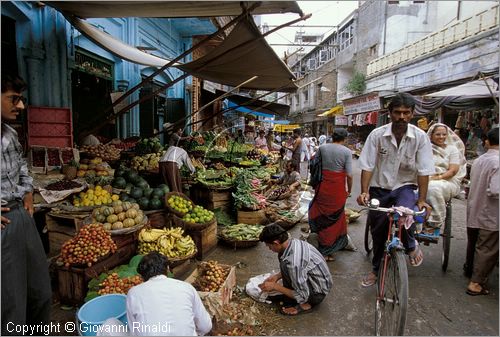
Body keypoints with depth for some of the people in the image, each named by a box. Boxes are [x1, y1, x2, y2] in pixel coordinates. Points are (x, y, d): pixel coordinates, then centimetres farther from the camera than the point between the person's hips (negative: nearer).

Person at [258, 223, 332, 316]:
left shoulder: (293, 262, -33)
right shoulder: (294, 242, -7)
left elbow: (302, 296, -25)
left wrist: (274, 286, -17)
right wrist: (277, 276, 3)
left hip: (319, 293, -8)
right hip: (321, 281, 9)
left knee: (285, 265, -24)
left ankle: (304, 305, -4)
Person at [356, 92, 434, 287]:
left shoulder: (420, 137, -10)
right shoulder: (377, 135, -11)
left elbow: (424, 171, -9)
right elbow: (367, 166, -10)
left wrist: (422, 199, -13)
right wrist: (364, 192, -18)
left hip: (405, 186, -1)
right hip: (380, 188, 1)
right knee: (378, 231, 10)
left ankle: (411, 246, 4)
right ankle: (376, 269, 35)